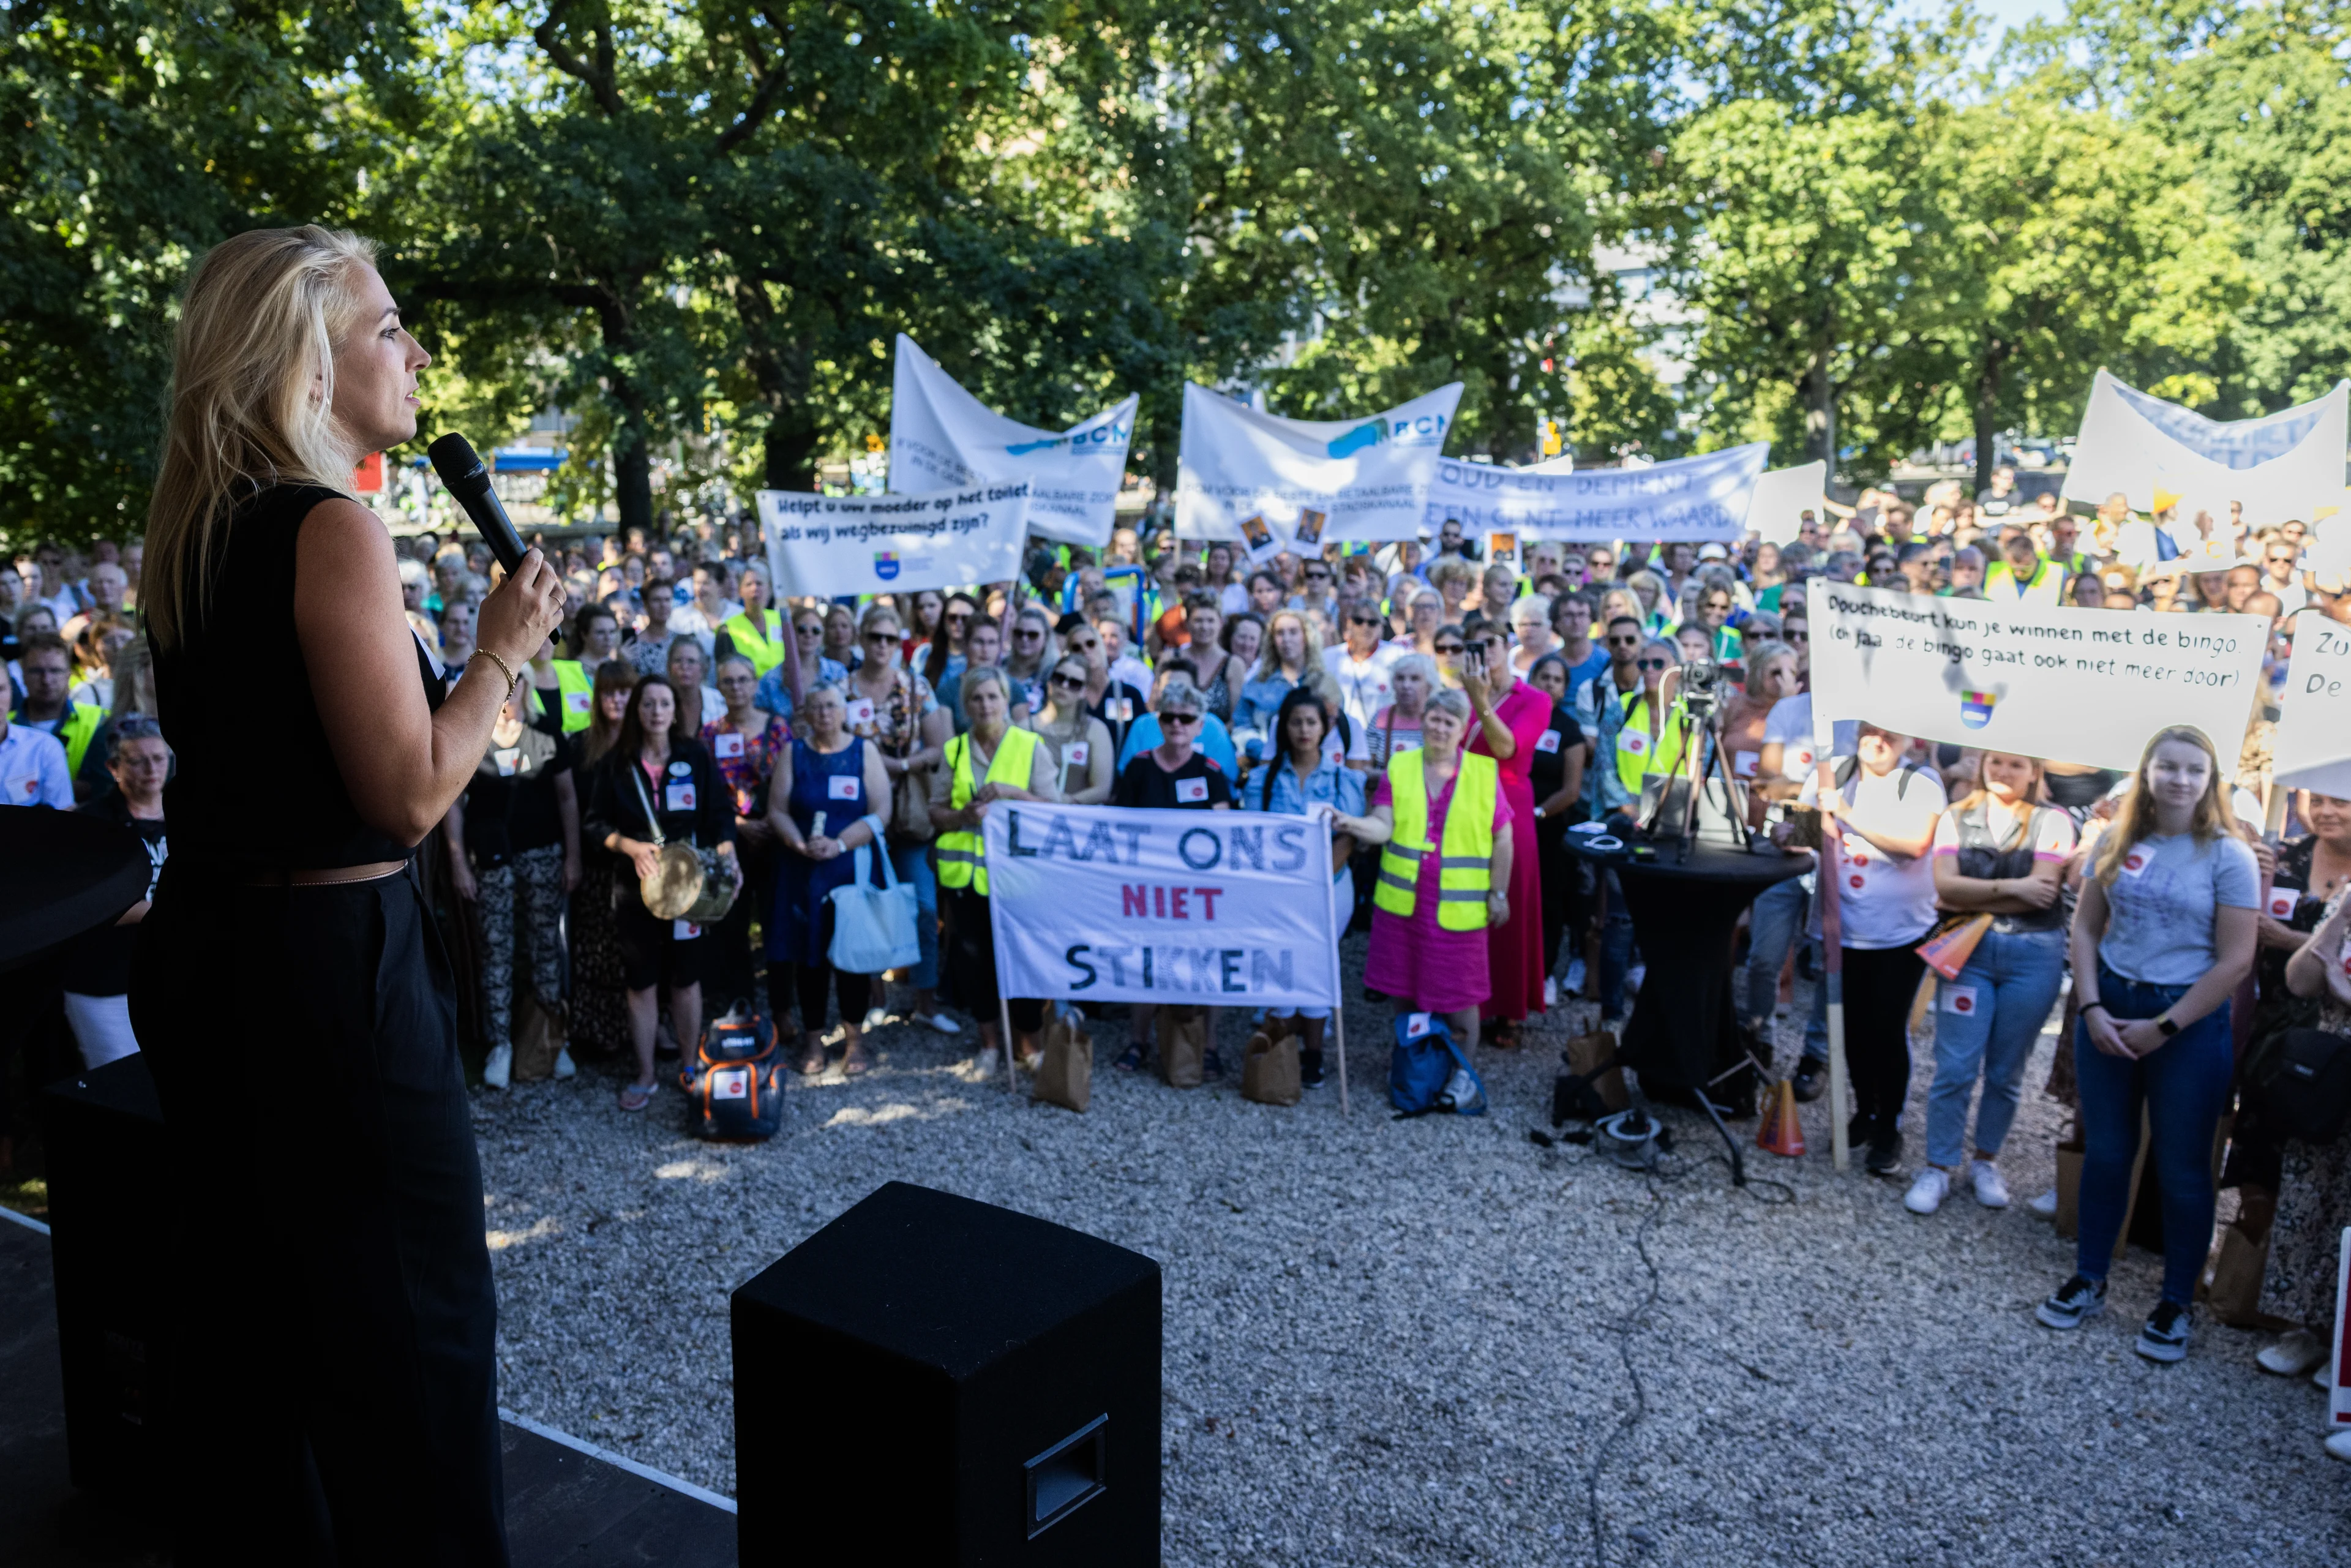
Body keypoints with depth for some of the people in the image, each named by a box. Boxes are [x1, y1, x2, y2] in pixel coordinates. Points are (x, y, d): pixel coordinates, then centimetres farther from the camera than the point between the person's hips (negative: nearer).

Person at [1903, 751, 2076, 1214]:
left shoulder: (2052, 822, -1)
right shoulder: (1956, 818, 5)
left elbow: (2041, 892, -13)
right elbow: (1945, 885, -7)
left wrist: (1970, 899, -9)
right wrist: (2011, 887, -14)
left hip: (2033, 955, 0)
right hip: (1967, 951, 1)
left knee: (2006, 1072, 10)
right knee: (1955, 1068, -2)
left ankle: (1985, 1161, 27)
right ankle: (1941, 1166, 10)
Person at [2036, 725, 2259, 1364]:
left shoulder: (2228, 856, -10)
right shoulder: (2119, 842, 1)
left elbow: (2235, 961, -12)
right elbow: (2085, 926, 5)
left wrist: (2162, 1028, -13)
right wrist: (2092, 1009, -7)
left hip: (2189, 1022, -3)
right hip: (2108, 1009, 3)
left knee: (2181, 1168, 6)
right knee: (2104, 1152, 14)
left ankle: (2175, 1304, 22)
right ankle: (2088, 1281, 27)